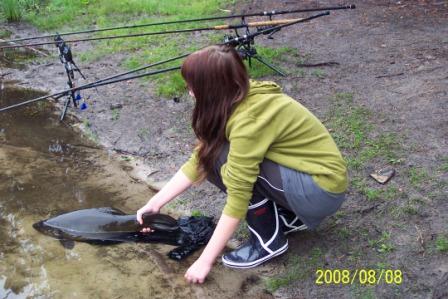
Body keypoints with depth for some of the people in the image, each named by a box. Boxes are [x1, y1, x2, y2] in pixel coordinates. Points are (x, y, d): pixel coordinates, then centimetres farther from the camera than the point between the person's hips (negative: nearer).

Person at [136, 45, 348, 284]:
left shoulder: (249, 120, -29)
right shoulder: (238, 100, -3)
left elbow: (238, 200, -25)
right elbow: (199, 161, 2)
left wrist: (205, 261, -17)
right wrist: (156, 203, 1)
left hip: (322, 190, -8)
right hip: (306, 170, 8)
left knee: (225, 160, -20)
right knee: (213, 159, 1)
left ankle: (269, 241, -5)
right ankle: (289, 217, 11)